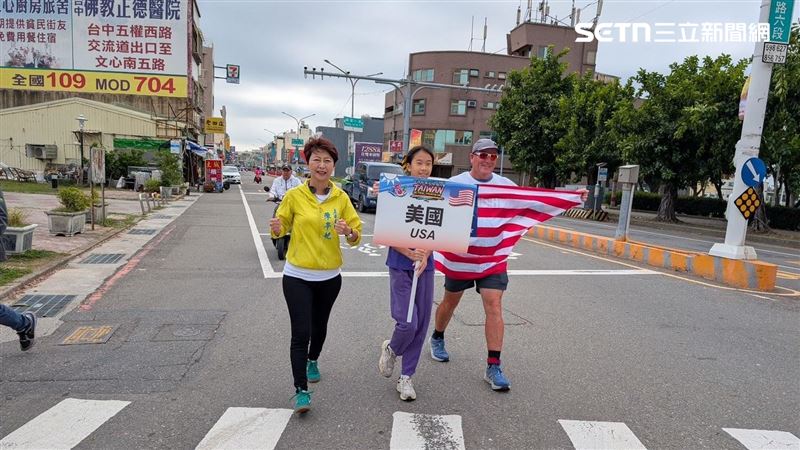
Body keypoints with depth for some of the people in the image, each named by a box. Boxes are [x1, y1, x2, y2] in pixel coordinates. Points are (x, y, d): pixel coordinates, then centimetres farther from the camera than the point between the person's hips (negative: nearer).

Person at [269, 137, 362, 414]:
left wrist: (348, 232, -23)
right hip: (297, 276, -2)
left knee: (319, 326, 21)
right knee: (300, 333, -6)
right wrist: (277, 230, -19)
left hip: (329, 276, 3)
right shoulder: (294, 196, -7)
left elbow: (357, 236, 0)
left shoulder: (341, 198, -3)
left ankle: (312, 361, 49)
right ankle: (301, 390, 6)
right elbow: (281, 228, 4)